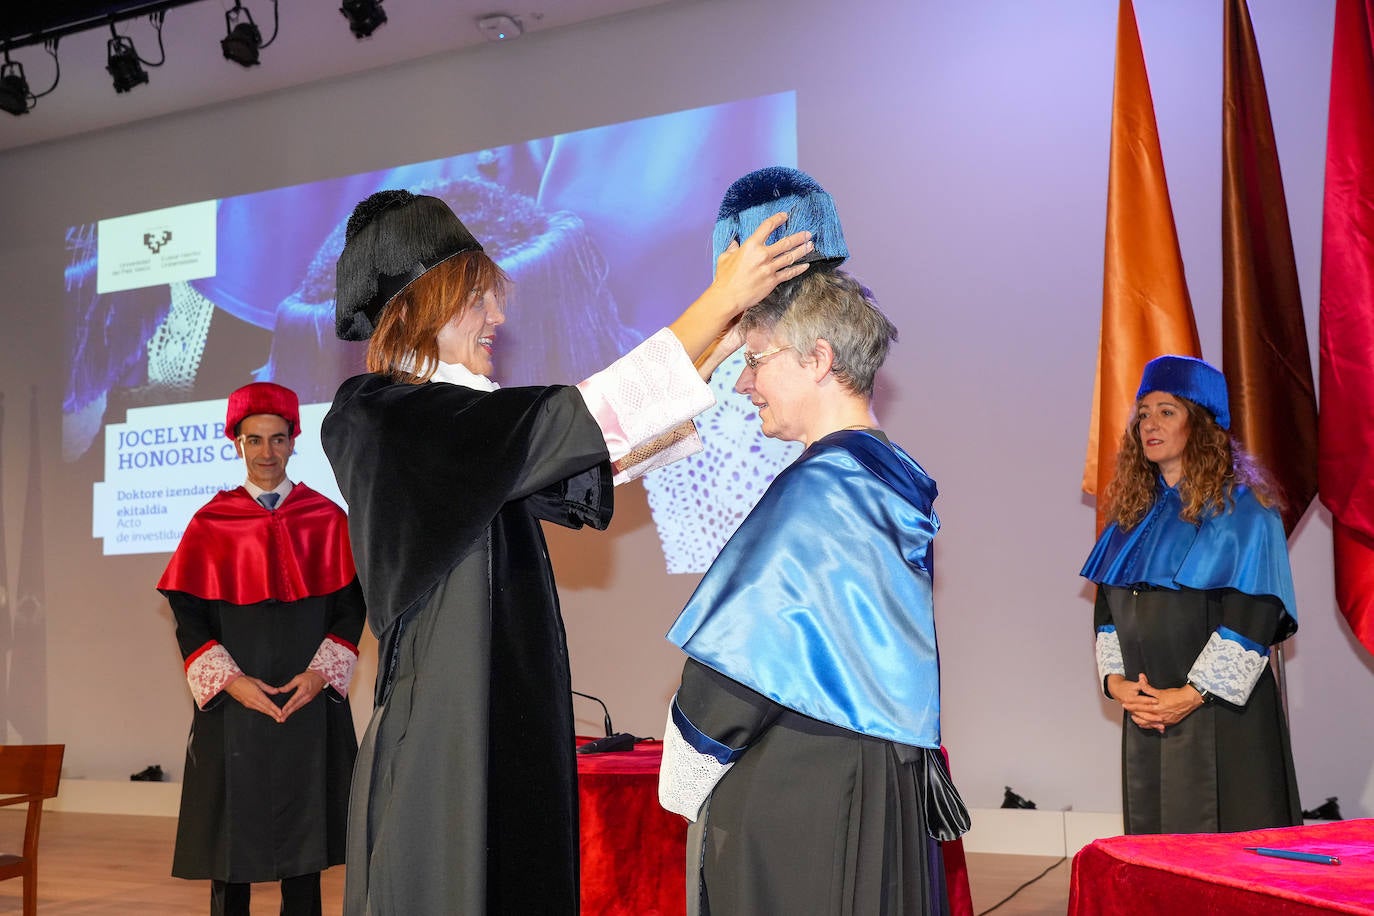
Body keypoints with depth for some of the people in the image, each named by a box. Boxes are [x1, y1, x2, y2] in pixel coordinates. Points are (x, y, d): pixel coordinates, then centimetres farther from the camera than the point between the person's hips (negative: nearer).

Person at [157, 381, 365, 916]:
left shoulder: (326, 520, 6)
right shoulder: (211, 523, 5)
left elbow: (349, 607, 4)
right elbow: (188, 615, 2)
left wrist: (321, 673, -10)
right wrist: (228, 679, -11)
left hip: (309, 700, 0)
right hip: (232, 705, 0)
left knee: (302, 827, 2)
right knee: (232, 826, 1)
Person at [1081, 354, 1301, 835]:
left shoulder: (1240, 508, -6)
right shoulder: (1134, 509, 12)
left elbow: (1253, 614, -13)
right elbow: (1108, 608, 12)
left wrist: (1193, 694, -16)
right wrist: (1115, 679, -3)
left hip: (1220, 712, -5)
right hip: (1144, 708, 6)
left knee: (1219, 834, -2)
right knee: (1154, 832, 9)